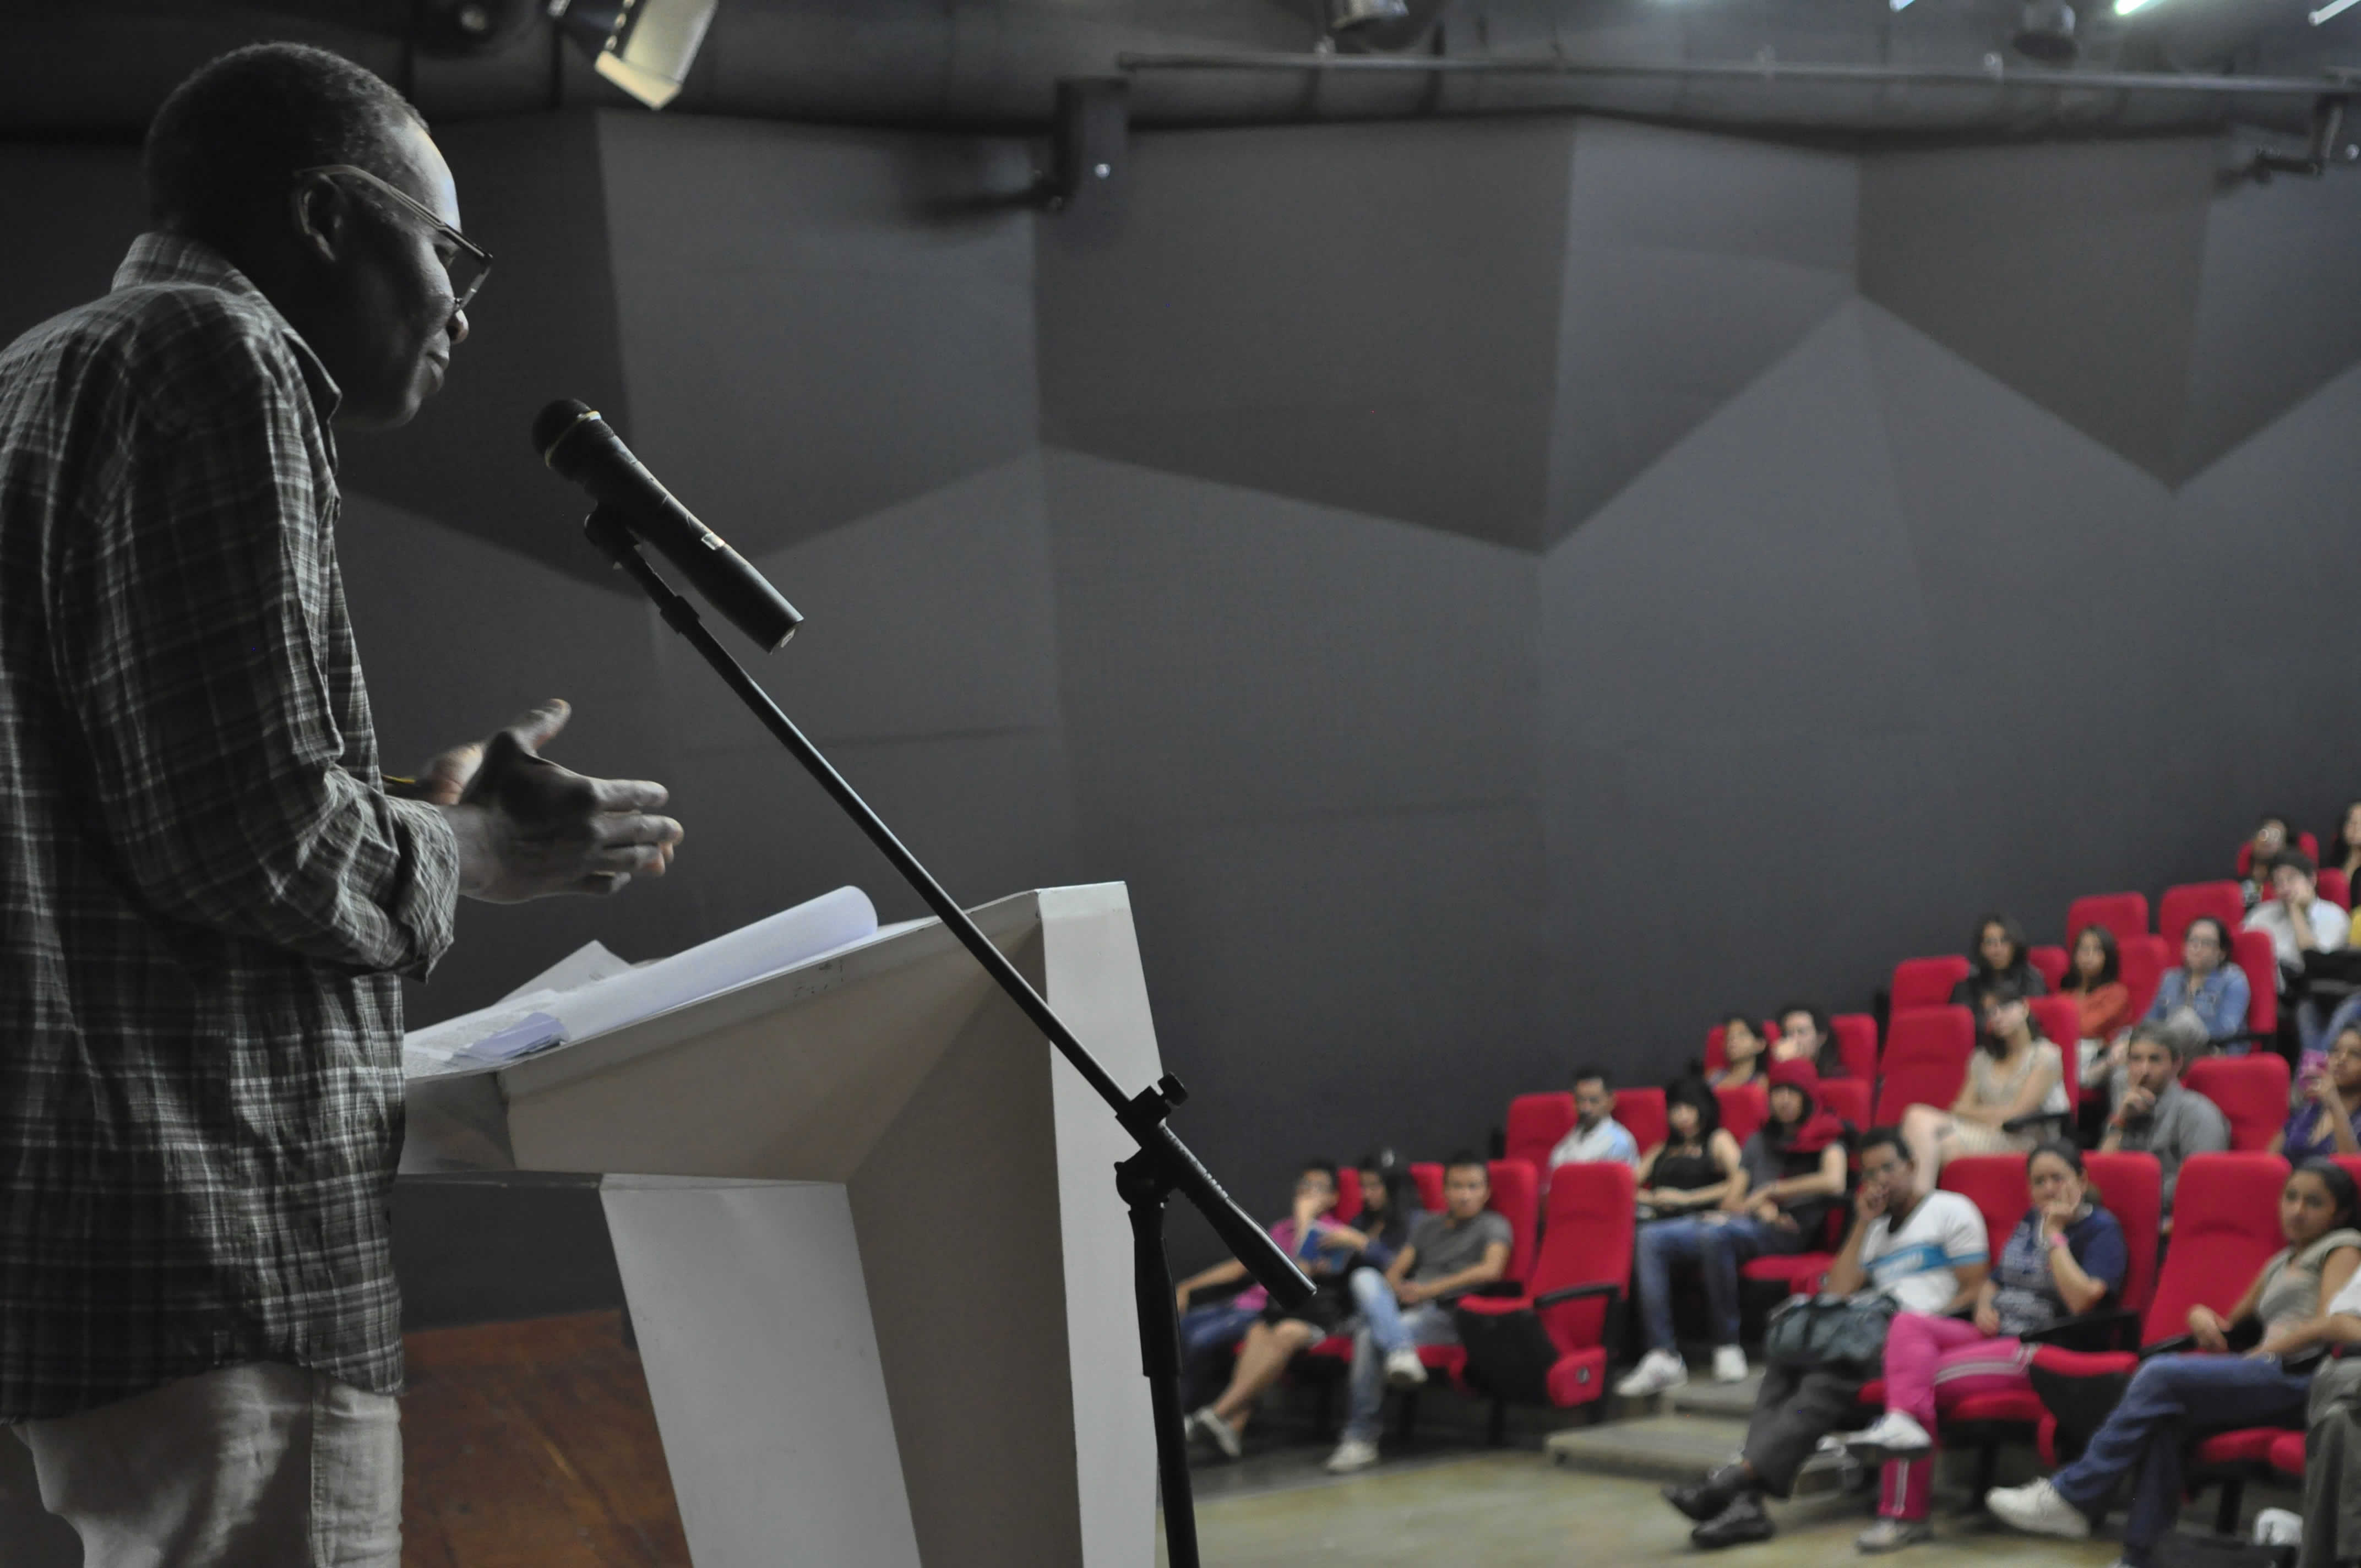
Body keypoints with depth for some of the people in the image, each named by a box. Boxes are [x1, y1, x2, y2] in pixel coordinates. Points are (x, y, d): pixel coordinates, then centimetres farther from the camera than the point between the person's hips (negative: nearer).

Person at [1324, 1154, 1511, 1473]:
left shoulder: (1494, 1226, 12)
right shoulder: (1427, 1227, 30)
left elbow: (1491, 1269, -9)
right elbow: (1394, 1273, 20)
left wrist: (1430, 1289, -13)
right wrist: (1403, 1289, -5)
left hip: (1449, 1315, -6)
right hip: (1402, 1312, 6)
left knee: (1370, 1336, -30)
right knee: (1364, 1277, -24)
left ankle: (1361, 1438, -29)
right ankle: (1400, 1351, -43)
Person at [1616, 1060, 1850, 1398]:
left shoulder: (1826, 1138, 10)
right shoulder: (1759, 1142, 27)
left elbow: (1834, 1182, -12)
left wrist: (1770, 1191, -5)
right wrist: (1759, 1207, -4)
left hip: (1787, 1232, -6)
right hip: (1743, 1223, 6)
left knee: (1715, 1234, -39)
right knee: (1650, 1239, -18)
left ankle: (1728, 1347, -30)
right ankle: (1663, 1357, -29)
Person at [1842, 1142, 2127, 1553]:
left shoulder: (2101, 1230, -2)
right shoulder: (2028, 1223, 22)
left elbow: (2082, 1299, -19)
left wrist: (2054, 1235, -12)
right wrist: (1983, 1308, 9)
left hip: (2041, 1350, -8)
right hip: (1994, 1334, 8)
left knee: (1924, 1376, -23)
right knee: (1909, 1324, -21)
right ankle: (1902, 1424, -44)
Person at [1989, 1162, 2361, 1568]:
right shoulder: (2280, 1264, 34)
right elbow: (2235, 1320, 36)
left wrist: (2261, 1354, -8)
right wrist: (2201, 1316, 12)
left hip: (2301, 1378, -7)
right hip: (2269, 1380, 7)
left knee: (2160, 1375, -23)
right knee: (2165, 1420, -24)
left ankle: (2069, 1497, -20)